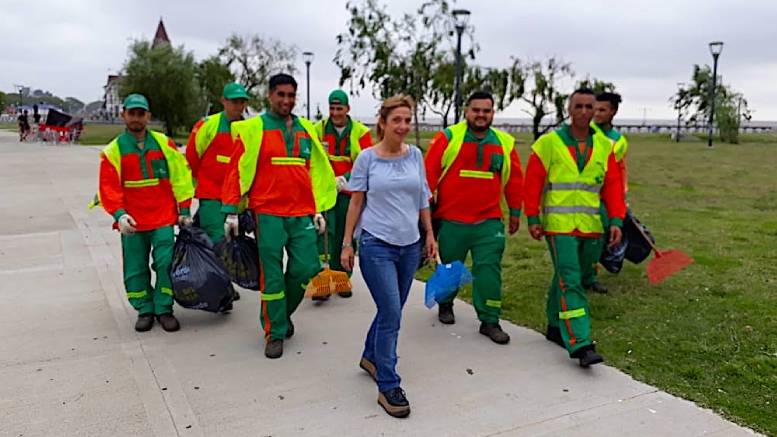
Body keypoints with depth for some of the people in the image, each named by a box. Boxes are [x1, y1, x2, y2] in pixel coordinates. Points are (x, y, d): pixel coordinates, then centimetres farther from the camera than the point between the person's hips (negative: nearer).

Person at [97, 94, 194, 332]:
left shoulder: (164, 143, 3)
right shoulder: (114, 150, 2)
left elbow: (180, 176, 4)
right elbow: (108, 187, -1)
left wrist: (184, 210, 3)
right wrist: (119, 214, -15)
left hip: (163, 218, 0)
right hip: (132, 222, 1)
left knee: (166, 264, -3)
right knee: (135, 269, 8)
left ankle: (164, 309, 13)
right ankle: (145, 310, 24)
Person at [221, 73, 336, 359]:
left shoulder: (306, 130, 13)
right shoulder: (253, 129, 0)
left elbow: (317, 170, 15)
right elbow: (237, 170, -1)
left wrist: (318, 210, 10)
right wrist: (231, 211, -5)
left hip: (302, 214, 4)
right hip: (268, 214, -4)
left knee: (305, 268, 2)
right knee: (272, 275, 0)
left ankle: (282, 314, 29)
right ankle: (275, 333, 15)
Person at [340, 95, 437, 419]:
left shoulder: (416, 155, 3)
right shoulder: (367, 158, -6)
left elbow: (422, 199, 12)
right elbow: (356, 202, -1)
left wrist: (430, 234, 11)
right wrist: (347, 243, -2)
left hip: (410, 245, 5)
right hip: (376, 245, -4)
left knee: (391, 311, 15)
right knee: (391, 314, -8)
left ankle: (370, 357, 41)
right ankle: (388, 387, 5)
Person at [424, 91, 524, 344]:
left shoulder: (505, 143, 7)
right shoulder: (448, 138, -4)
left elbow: (514, 180, 13)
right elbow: (430, 172, -4)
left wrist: (515, 212, 15)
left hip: (489, 222, 2)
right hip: (451, 220, -1)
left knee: (489, 269, -2)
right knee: (449, 266, 15)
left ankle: (489, 321, 9)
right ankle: (445, 304, 40)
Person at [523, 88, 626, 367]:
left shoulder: (604, 146, 9)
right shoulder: (548, 143, -3)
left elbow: (613, 186, 7)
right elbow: (532, 183, -2)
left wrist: (616, 220, -1)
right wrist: (533, 219, -6)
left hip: (592, 228, 4)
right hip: (559, 226, -4)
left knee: (567, 278, 16)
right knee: (570, 283, -9)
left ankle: (555, 327, 34)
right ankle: (581, 345, -10)